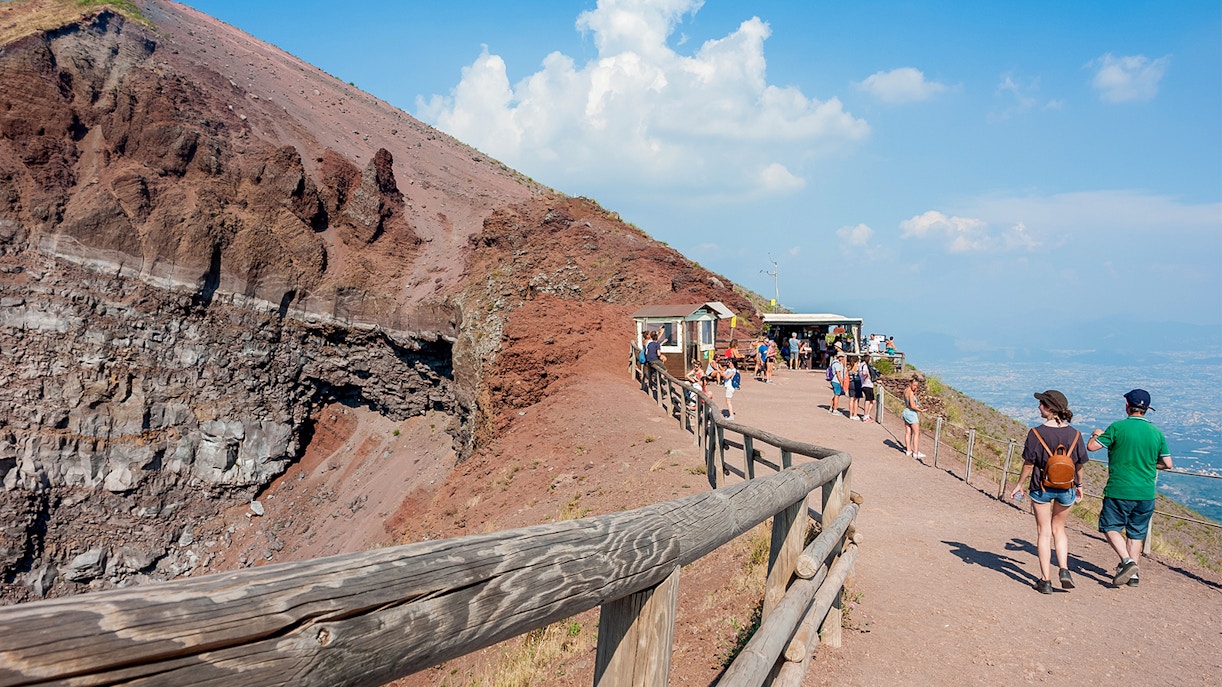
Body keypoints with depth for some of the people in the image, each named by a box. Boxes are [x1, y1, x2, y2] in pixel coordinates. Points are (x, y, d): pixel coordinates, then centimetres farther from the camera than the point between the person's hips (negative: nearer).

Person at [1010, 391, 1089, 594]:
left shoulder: (1036, 433, -15)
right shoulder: (1074, 434, -5)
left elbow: (1029, 463, -10)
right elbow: (1079, 464, 3)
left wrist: (1019, 485, 3)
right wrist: (1079, 485, 19)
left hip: (1041, 487, -3)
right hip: (1066, 489, 3)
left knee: (1044, 532, 8)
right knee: (1058, 528, 22)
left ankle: (1046, 581, 9)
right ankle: (1064, 570, 6)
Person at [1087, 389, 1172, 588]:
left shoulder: (1117, 427, -10)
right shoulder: (1156, 433, 3)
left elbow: (1092, 446, -7)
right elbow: (1168, 464, 8)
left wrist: (1096, 434, 15)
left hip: (1119, 490, -4)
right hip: (1146, 493, 4)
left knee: (1111, 527, 8)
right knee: (1136, 534, 14)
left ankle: (1127, 561, -11)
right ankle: (1132, 574, 16)